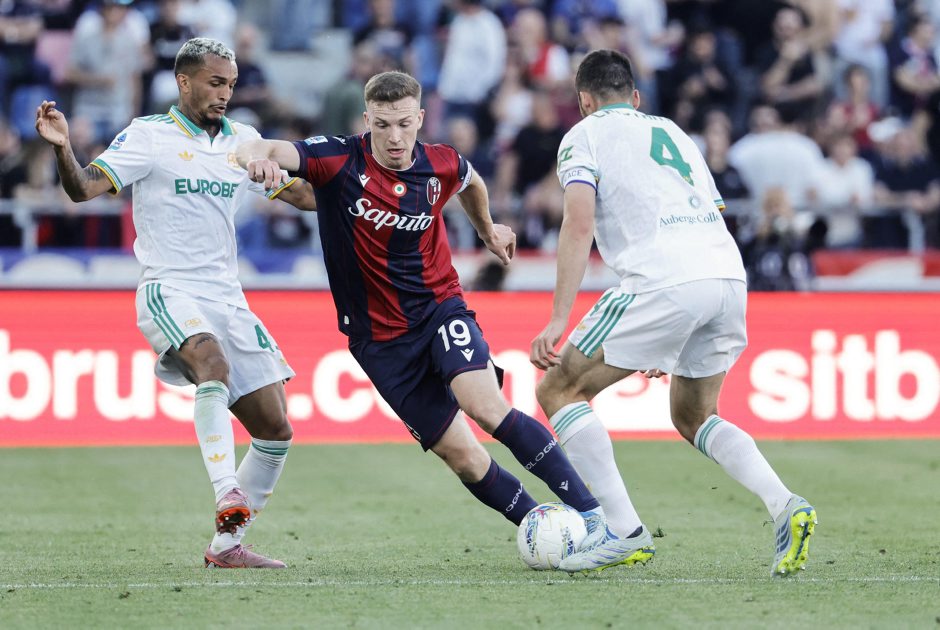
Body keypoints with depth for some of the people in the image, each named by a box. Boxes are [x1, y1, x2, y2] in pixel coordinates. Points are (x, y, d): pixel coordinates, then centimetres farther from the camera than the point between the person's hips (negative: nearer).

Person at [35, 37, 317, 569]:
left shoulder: (244, 142, 14)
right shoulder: (149, 135, -1)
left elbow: (303, 193, 21)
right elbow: (85, 187, -11)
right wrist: (63, 148, -30)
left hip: (228, 299, 6)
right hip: (170, 291, -6)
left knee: (275, 430, 0)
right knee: (214, 361, -38)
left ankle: (227, 544, 11)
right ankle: (227, 496, -44)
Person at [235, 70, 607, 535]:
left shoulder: (441, 166, -4)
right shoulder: (341, 160, -13)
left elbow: (471, 182, 23)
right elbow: (257, 151, -28)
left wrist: (488, 230, 39)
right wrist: (257, 156, -52)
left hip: (440, 309, 0)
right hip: (380, 336, 0)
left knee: (486, 405, -27)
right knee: (462, 457, -5)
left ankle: (589, 511, -24)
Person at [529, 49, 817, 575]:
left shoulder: (584, 136, 11)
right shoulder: (671, 132, 31)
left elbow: (580, 223, -5)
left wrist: (558, 320, -9)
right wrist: (670, 343, 37)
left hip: (664, 284, -7)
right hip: (729, 276, 7)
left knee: (558, 391, 7)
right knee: (693, 417, 25)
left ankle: (626, 532, -2)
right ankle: (785, 506, 1)